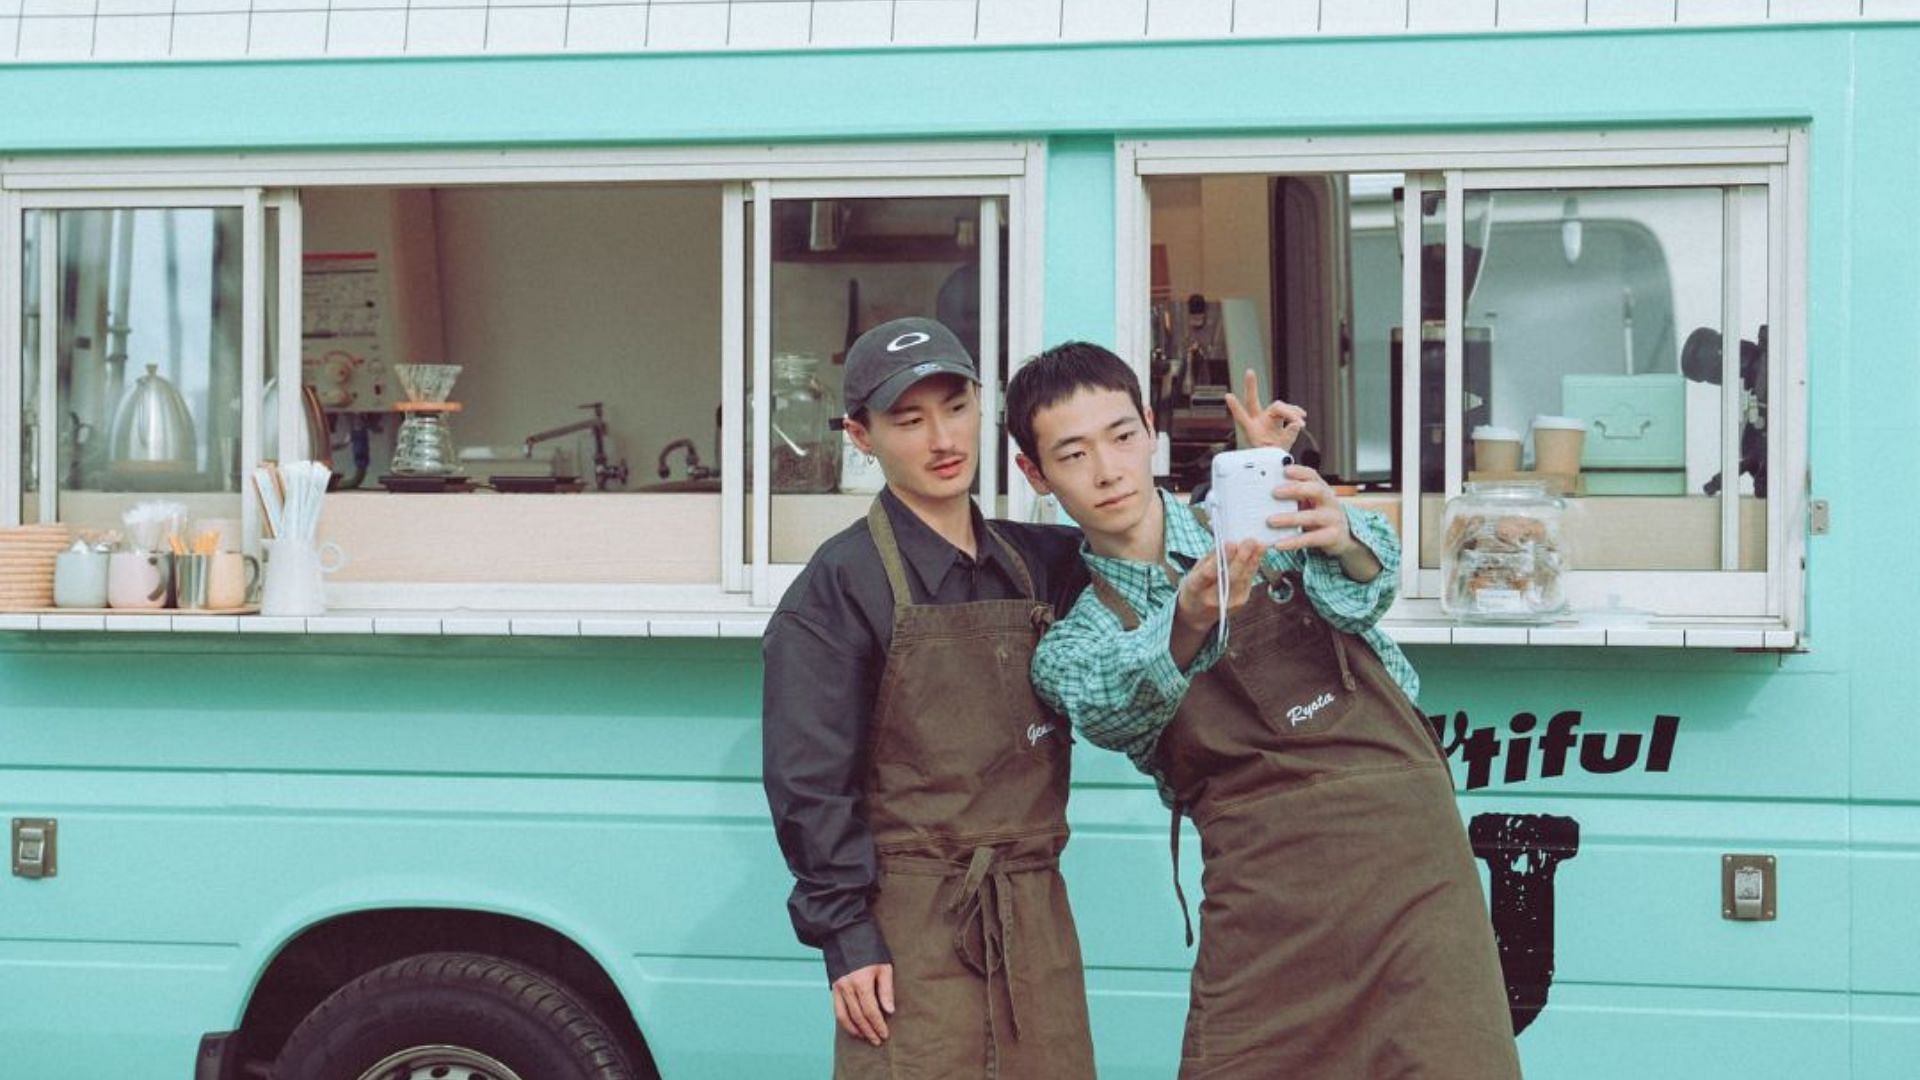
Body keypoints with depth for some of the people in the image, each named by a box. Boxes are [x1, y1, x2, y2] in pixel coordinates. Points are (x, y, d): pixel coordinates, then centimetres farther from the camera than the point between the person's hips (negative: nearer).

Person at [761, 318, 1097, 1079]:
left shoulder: (1042, 563, 11)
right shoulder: (841, 582, -5)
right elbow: (809, 780, -8)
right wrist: (845, 935, -12)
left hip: (1035, 920, 5)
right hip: (912, 925, -5)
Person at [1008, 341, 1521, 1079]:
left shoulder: (1257, 518, 12)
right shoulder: (1074, 643, 10)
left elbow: (1366, 589, -8)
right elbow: (1108, 707, -14)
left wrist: (1342, 536, -33)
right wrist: (1190, 618, -35)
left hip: (1405, 848, 0)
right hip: (1265, 896, 0)